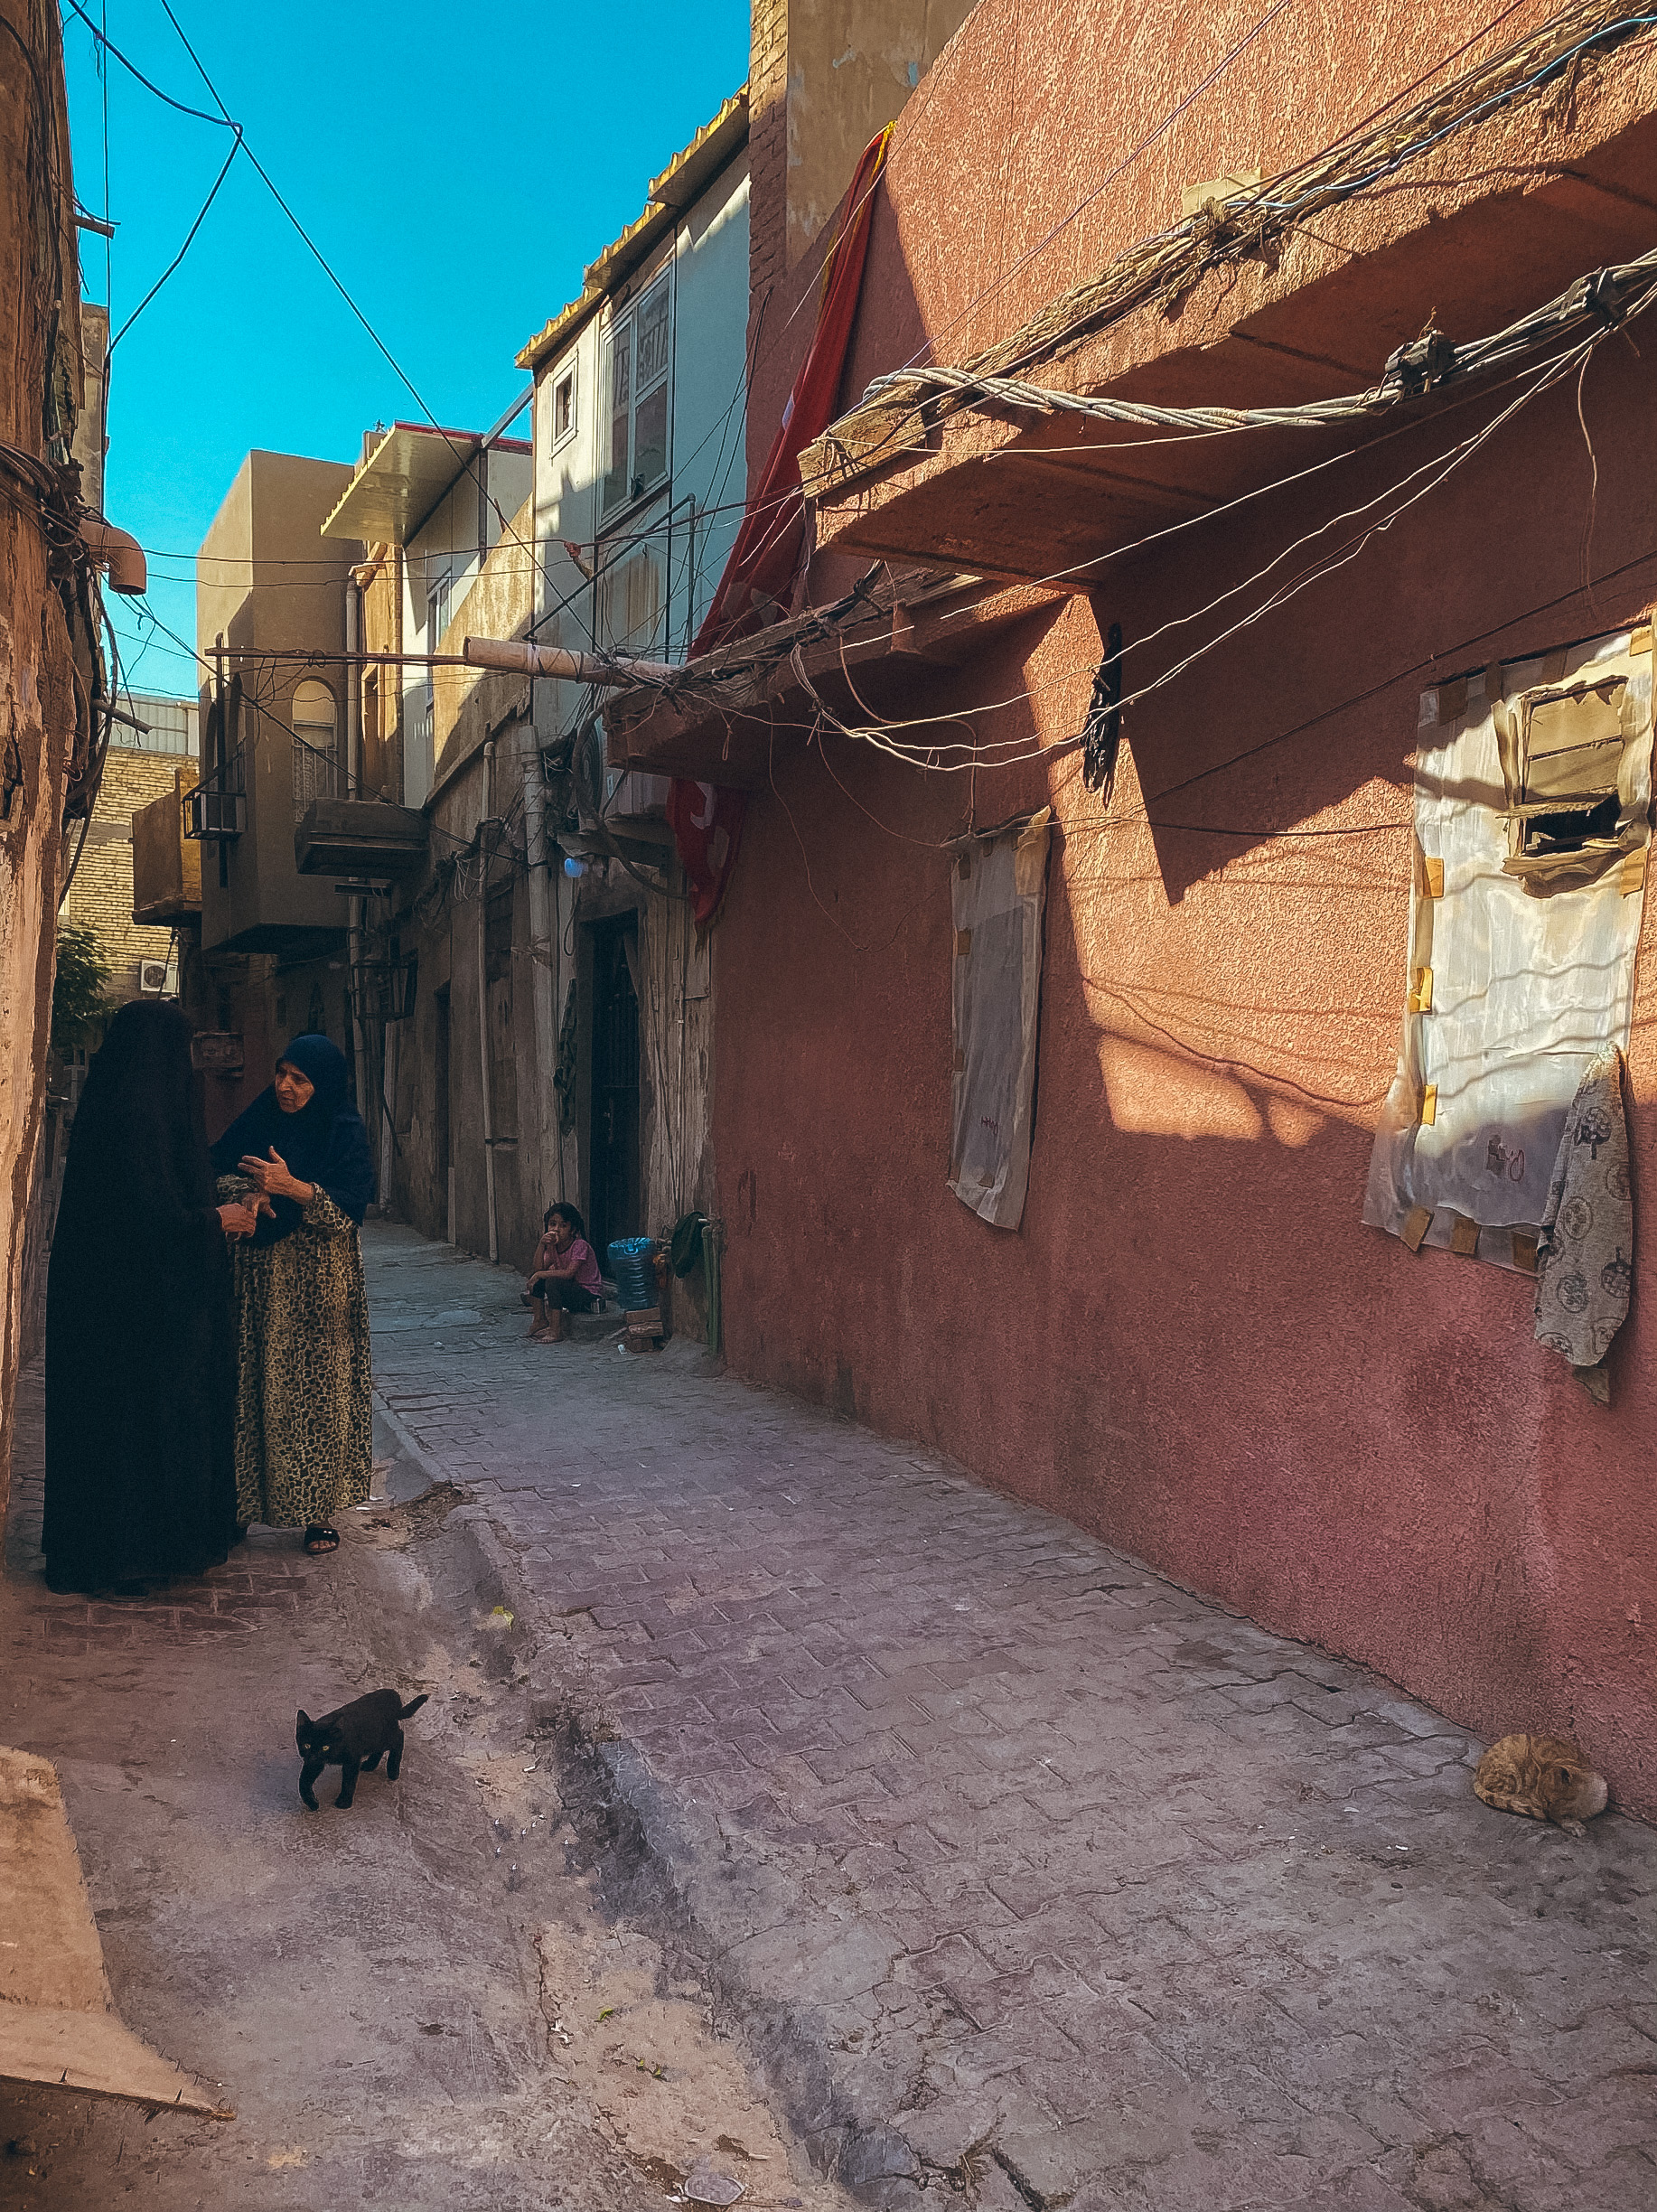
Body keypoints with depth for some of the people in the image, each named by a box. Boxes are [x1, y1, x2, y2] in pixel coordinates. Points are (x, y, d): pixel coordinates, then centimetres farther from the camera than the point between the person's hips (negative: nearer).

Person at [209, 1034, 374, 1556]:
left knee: (321, 1387, -3)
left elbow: (349, 1210, -12)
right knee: (259, 1385, 0)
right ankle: (246, 1499, 11)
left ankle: (324, 1512, 4)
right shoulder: (258, 1120, 7)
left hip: (321, 1281, -3)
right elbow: (213, 1174, 8)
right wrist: (252, 1188, -11)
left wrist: (291, 1187, -23)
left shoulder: (346, 1132, -4)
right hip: (261, 1277, 3)